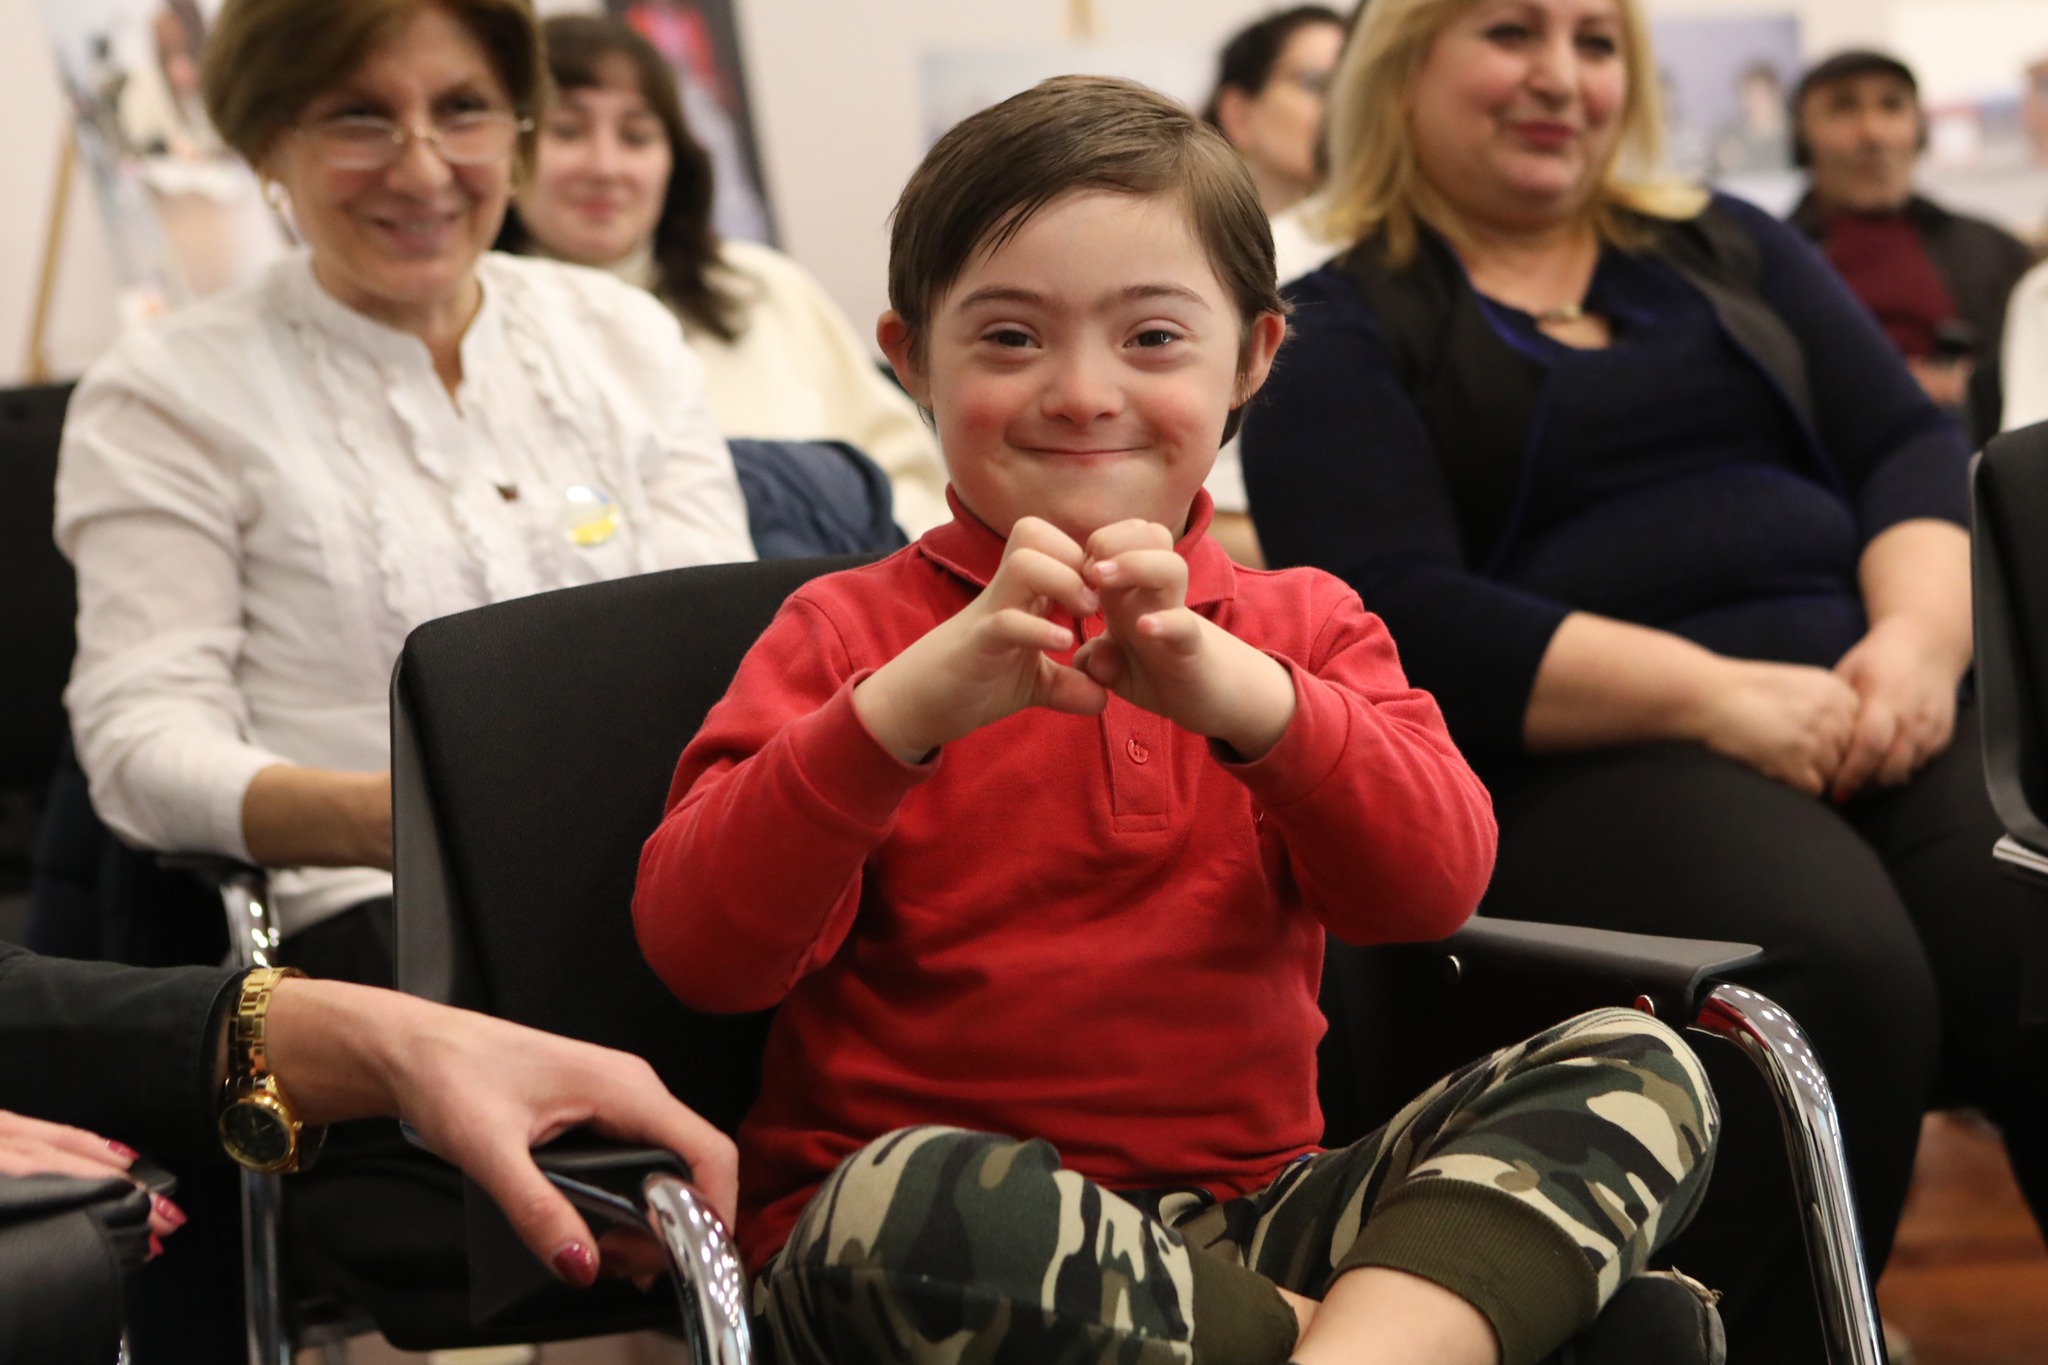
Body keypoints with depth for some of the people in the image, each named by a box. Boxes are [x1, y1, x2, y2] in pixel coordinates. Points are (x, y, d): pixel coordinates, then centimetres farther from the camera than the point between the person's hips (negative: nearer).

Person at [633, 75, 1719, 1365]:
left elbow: (1434, 886, -6)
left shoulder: (1301, 629, 14)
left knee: (1640, 1068, -15)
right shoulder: (852, 633, 5)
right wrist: (906, 708, -24)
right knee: (908, 1206, -39)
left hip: (1248, 1215, 4)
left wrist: (1242, 694, -24)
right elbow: (702, 952, -10)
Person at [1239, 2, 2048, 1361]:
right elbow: (1397, 615, -6)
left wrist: (1923, 637, -8)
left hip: (1864, 708, 4)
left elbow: (1908, 443, 15)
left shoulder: (1731, 249, 25)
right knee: (1840, 969, -35)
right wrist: (1713, 693, -15)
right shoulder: (1337, 331, 9)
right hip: (1572, 761, -4)